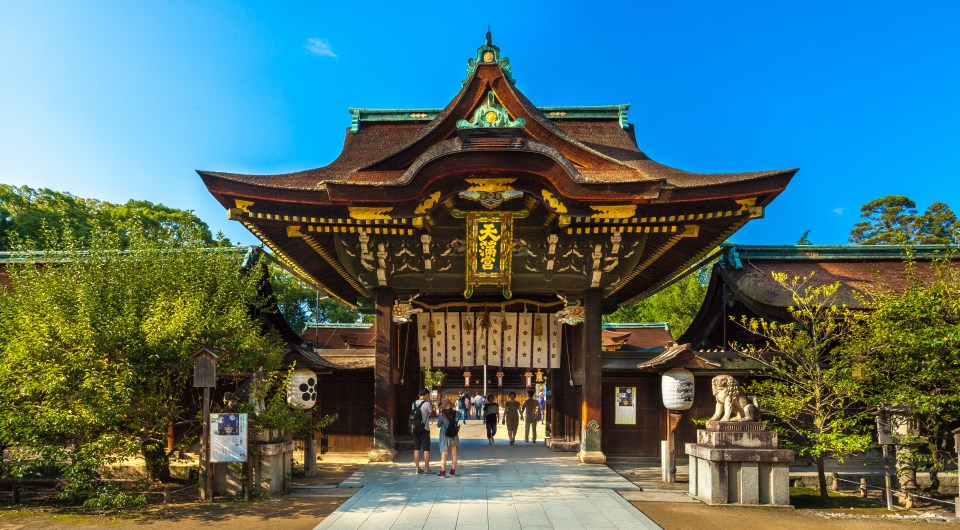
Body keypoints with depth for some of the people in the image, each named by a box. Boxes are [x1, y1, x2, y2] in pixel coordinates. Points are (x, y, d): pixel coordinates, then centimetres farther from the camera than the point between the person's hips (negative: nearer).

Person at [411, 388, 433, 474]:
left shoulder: (414, 403, 7)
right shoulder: (427, 404, -11)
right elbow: (432, 414, 0)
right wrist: (432, 406, 13)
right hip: (424, 429, -6)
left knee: (416, 449, 8)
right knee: (426, 449, 1)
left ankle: (418, 469, 12)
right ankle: (427, 469, 3)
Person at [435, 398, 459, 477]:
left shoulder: (442, 415, -15)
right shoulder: (456, 413, -3)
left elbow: (438, 425, -3)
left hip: (445, 435, -4)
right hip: (454, 435, 4)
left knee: (444, 454, 1)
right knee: (454, 454, 11)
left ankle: (443, 472, -1)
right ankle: (453, 471, 16)